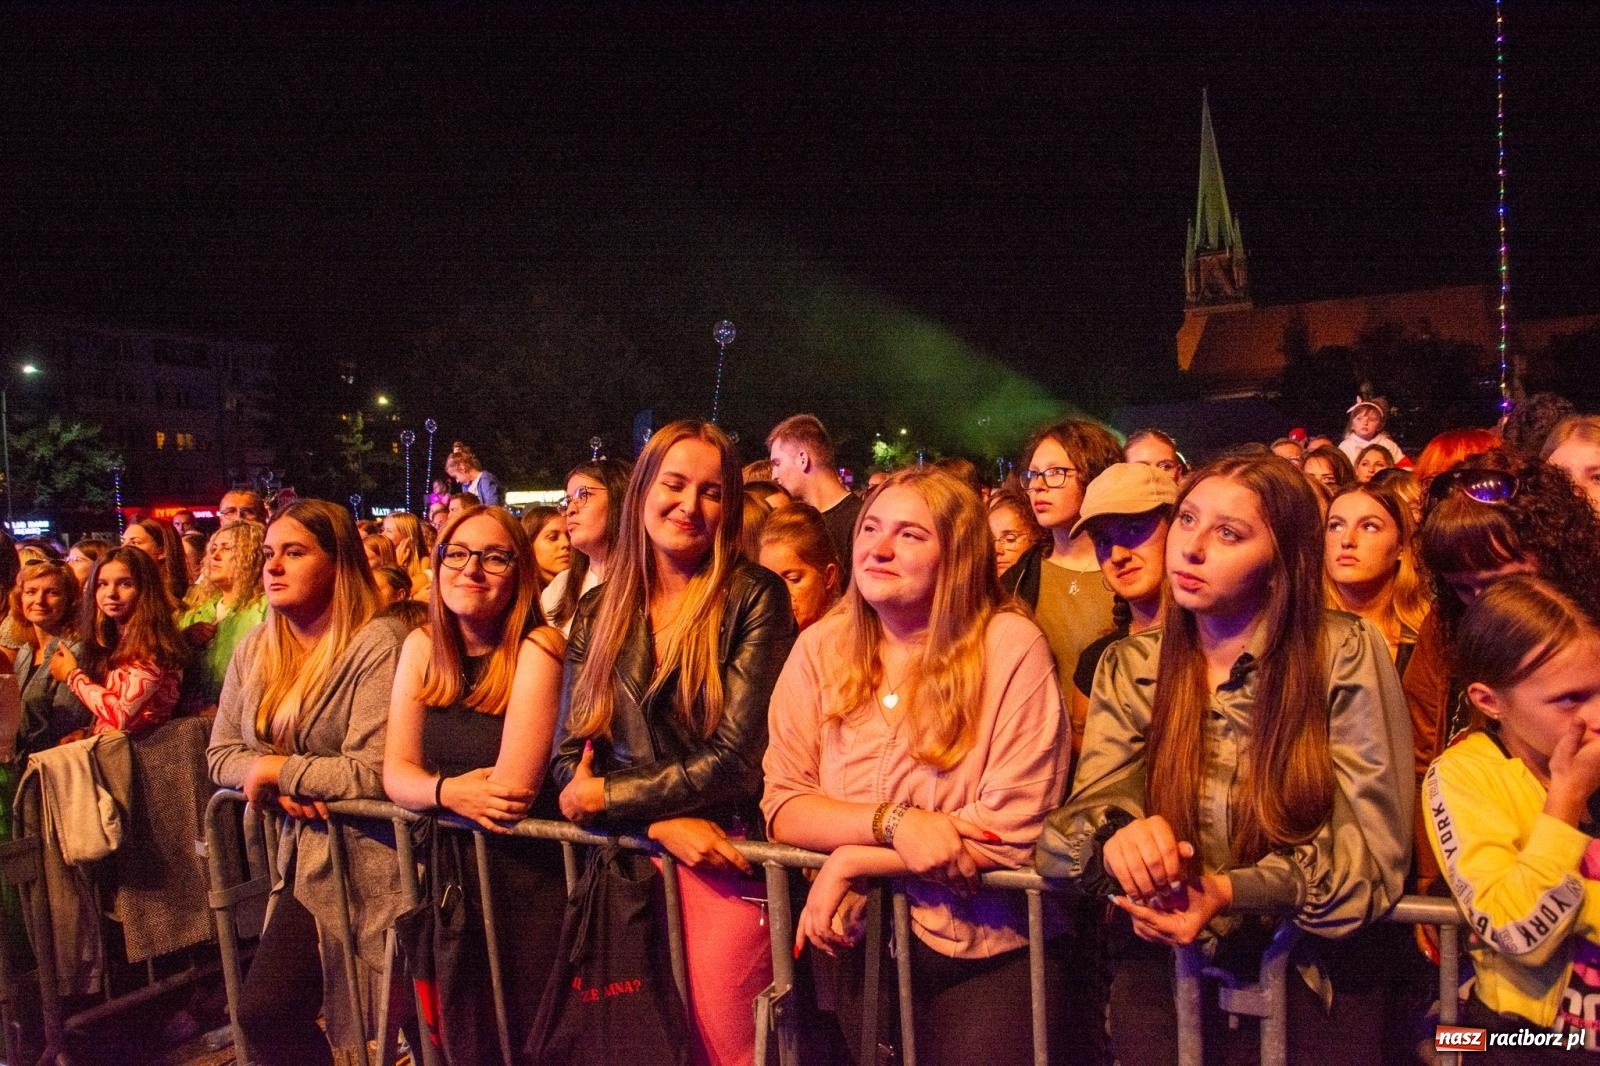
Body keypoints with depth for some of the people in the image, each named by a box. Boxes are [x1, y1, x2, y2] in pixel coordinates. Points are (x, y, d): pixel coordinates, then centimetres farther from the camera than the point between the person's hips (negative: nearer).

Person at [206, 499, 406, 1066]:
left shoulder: (377, 644, -16)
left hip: (359, 857, -7)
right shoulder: (256, 648, 9)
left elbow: (374, 771, -22)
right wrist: (281, 788, -9)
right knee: (259, 1013, 3)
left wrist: (275, 769, -10)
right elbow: (221, 754, 12)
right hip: (298, 854, 7)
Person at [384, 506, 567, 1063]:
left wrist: (431, 787, -8)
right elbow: (395, 772, 0)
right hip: (453, 870, 5)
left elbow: (513, 788, -22)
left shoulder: (538, 648, -16)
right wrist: (448, 792, -20)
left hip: (533, 874, -5)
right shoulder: (422, 648, 3)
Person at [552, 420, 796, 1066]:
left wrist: (605, 796, -10)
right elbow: (571, 757, 1)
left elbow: (734, 756, -13)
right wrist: (663, 822, -14)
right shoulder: (598, 614, 5)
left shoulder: (754, 599, -8)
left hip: (724, 860, -4)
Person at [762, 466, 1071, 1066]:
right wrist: (892, 823, -24)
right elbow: (781, 806, -6)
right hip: (852, 944, 3)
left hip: (985, 957, -3)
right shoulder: (821, 648, -4)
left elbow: (1014, 836, -19)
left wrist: (851, 863, -18)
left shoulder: (1011, 647, -16)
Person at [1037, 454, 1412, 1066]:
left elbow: (1373, 847, -8)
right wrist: (1120, 835, -26)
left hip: (1310, 961, -1)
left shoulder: (1346, 656, -7)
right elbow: (1085, 812, -3)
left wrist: (1234, 893, -23)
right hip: (1164, 955, 1)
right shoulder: (1130, 666, 2)